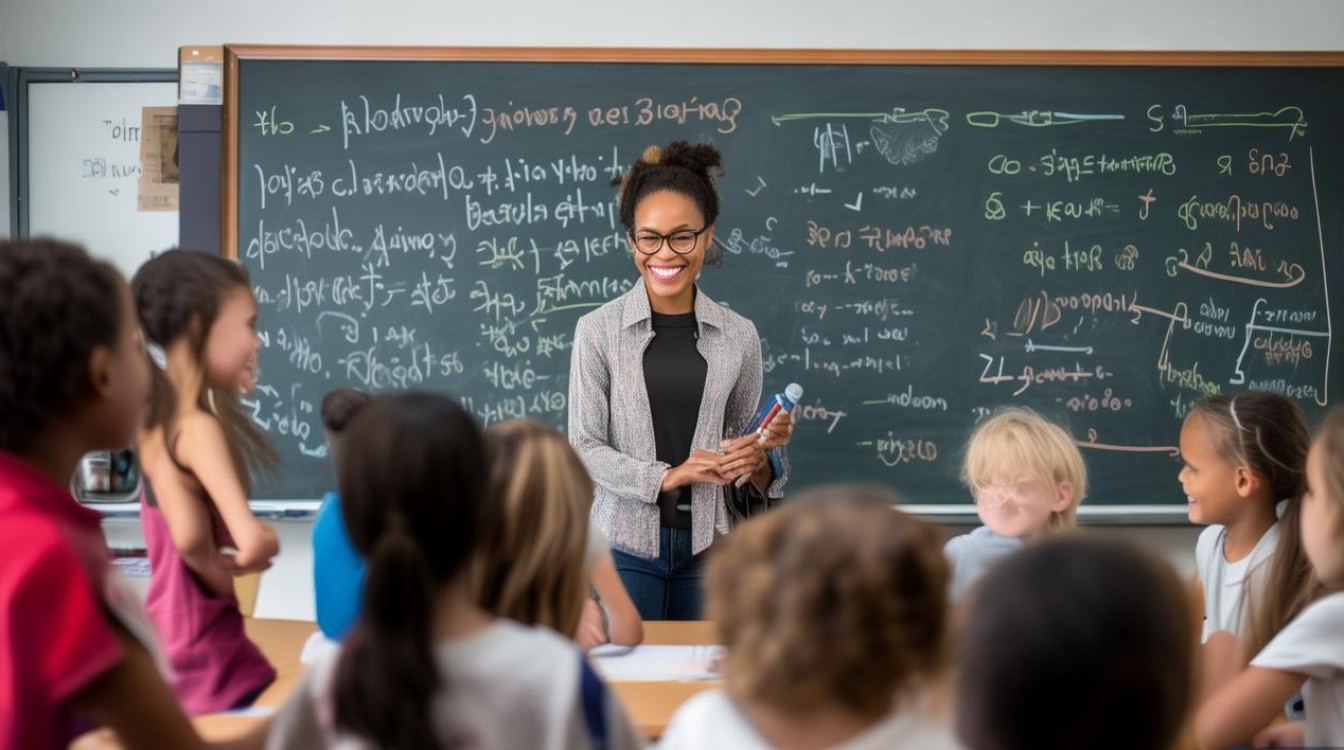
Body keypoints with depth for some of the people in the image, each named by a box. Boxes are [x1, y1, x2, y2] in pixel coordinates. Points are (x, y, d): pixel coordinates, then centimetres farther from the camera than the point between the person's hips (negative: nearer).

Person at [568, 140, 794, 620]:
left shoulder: (738, 336, 3)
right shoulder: (597, 331, -5)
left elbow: (743, 445, 12)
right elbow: (584, 447, -6)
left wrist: (762, 455, -10)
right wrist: (667, 477, -18)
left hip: (707, 544, 2)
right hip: (626, 543, -2)